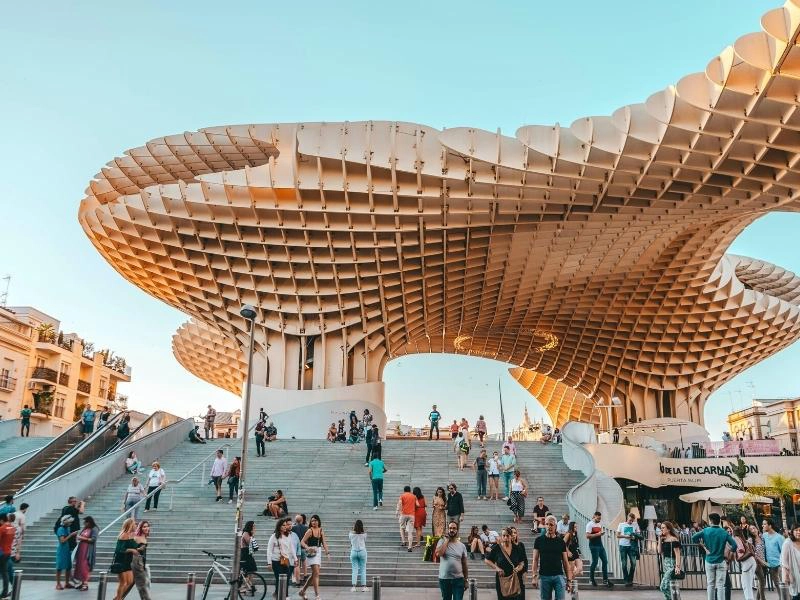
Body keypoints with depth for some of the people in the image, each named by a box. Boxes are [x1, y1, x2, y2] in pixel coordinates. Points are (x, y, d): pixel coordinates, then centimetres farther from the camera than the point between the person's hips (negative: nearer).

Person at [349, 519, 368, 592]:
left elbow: (351, 543, 8)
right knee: (363, 569, 7)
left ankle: (353, 586, -1)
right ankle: (363, 586, 7)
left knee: (354, 569, 5)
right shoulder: (364, 534, -6)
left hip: (353, 551, 1)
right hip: (362, 551, -1)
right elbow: (365, 542, 4)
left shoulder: (351, 534, -5)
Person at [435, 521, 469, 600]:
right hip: (444, 579, -1)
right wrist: (447, 540, -14)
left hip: (458, 579, 1)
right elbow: (438, 553, -22)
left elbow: (464, 564, 8)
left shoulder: (462, 546, 4)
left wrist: (466, 580, 6)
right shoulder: (442, 541, -2)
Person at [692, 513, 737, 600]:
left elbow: (694, 538, -13)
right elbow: (734, 545, -12)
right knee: (720, 585, 2)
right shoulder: (724, 532, -5)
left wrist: (703, 546, 0)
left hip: (709, 561, 1)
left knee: (710, 584, 10)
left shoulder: (706, 531, -5)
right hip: (720, 562, -1)